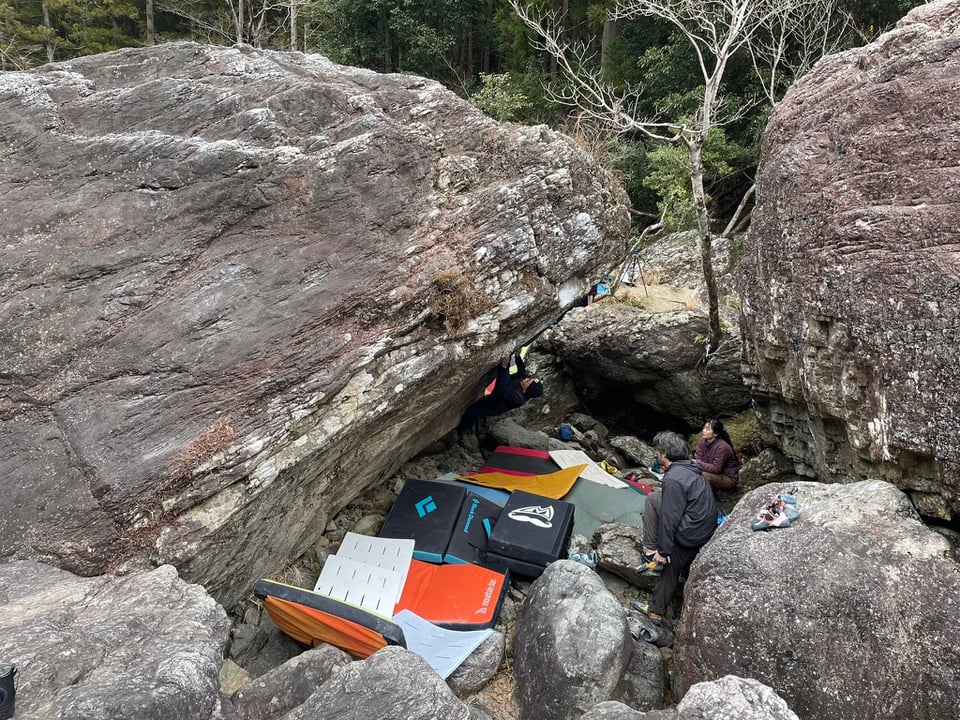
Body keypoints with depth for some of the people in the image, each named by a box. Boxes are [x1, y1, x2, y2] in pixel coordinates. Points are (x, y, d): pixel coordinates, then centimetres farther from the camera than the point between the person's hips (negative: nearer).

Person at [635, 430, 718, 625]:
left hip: (689, 534, -9)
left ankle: (651, 551, 2)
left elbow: (669, 517, -20)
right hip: (706, 532, 9)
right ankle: (656, 611, 30)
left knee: (653, 498, -2)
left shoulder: (673, 478, -20)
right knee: (671, 566, 21)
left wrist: (662, 550, -12)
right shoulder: (691, 470, 10)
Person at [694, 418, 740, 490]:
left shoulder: (722, 447, -26)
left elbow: (716, 468, -27)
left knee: (703, 475, -30)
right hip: (716, 474, 7)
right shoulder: (703, 441, -6)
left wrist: (699, 464, -30)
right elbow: (698, 458, -5)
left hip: (729, 479, -7)